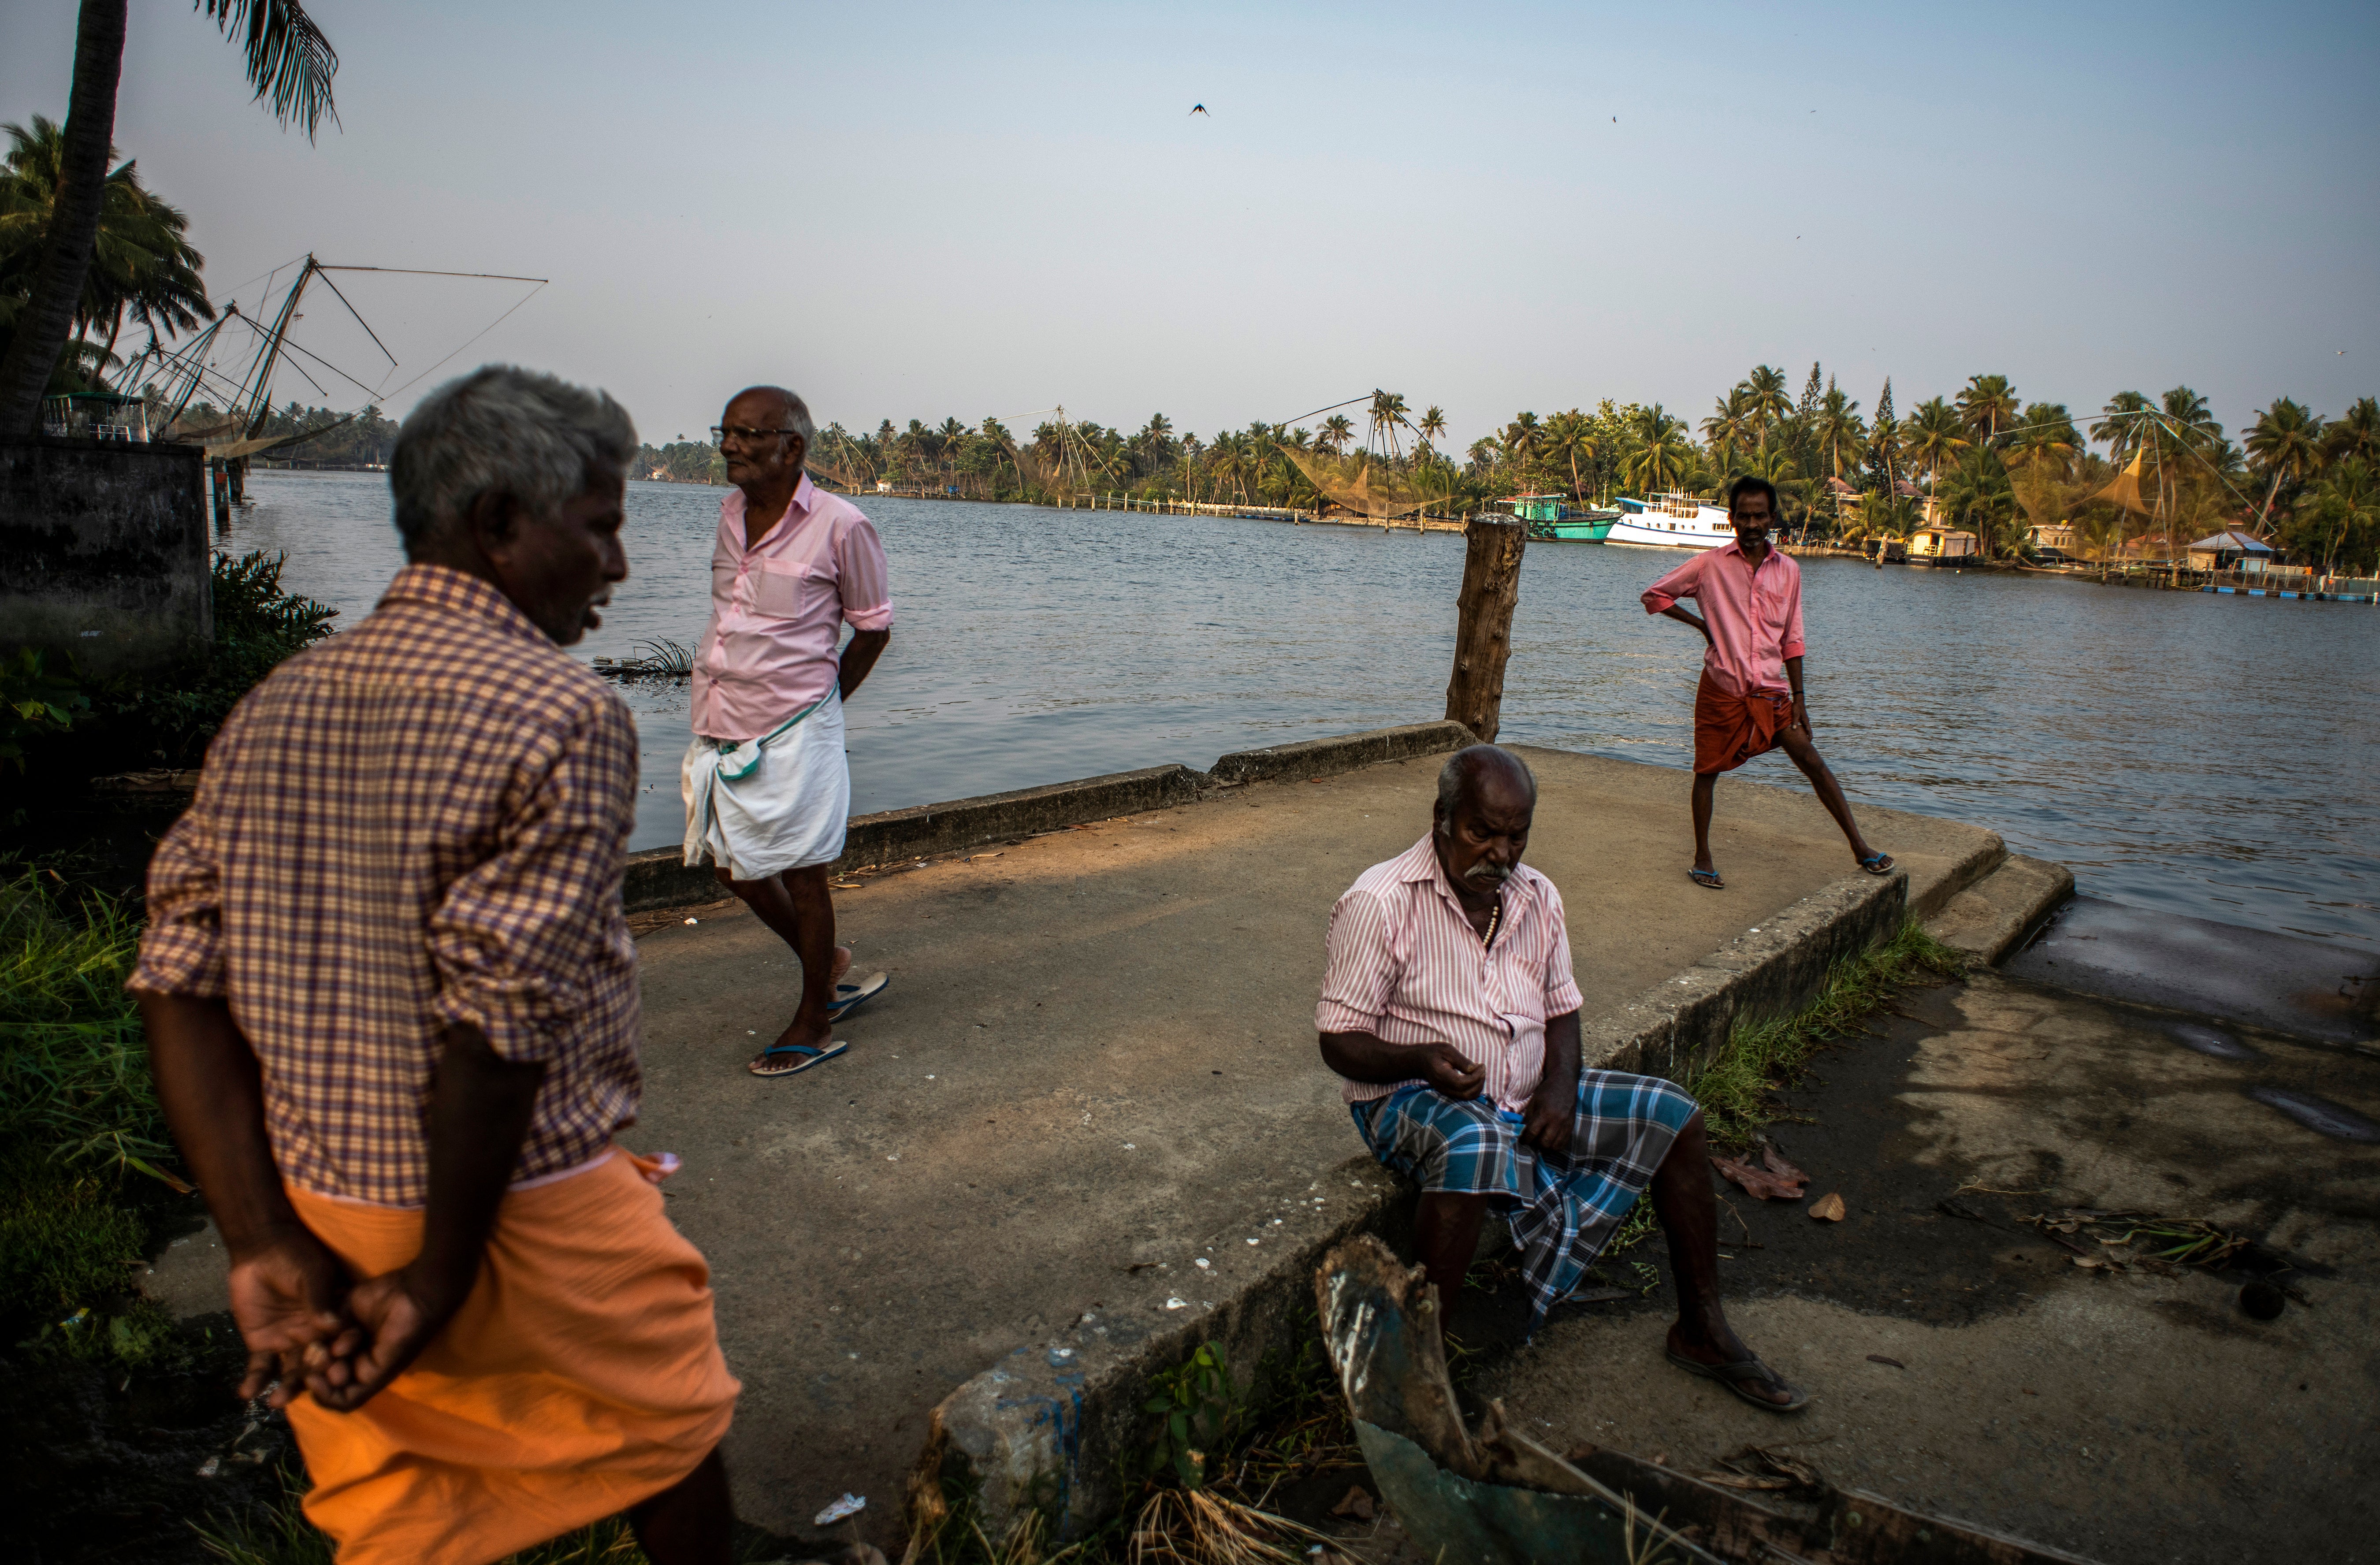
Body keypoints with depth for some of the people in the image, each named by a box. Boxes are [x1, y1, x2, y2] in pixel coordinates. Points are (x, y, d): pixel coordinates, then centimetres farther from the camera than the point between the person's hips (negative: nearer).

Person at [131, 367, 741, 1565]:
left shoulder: (273, 709, 3)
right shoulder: (564, 715, -20)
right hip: (526, 1216, -6)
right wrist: (444, 1274, -13)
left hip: (323, 1210, 6)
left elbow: (180, 984, -2)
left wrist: (263, 1248, -5)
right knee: (667, 1443, 21)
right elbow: (500, 1019, -24)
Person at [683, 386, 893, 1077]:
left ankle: (814, 1023, 21)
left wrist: (819, 702, 3)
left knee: (802, 877, 4)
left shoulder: (840, 525, -12)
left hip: (792, 732, -7)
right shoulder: (731, 512, 7)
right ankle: (828, 963, 37)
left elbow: (873, 627, -3)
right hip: (722, 726, 7)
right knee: (737, 869, 14)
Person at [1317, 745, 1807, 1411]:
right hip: (1415, 1101, -7)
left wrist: (1560, 1084, -9)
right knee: (1477, 1148, -40)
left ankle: (1702, 1330, 13)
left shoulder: (1537, 898, 4)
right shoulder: (1380, 902, -16)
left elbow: (1561, 1009, 12)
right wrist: (1422, 1060, -33)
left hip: (1527, 1098, 7)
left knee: (1673, 1116, -2)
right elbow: (1340, 1042, -15)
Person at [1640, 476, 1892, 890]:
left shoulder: (1788, 570, 6)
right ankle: (1702, 859, 18)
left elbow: (1791, 639, 10)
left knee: (1812, 761, -2)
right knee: (1707, 771, 5)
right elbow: (1654, 595, 6)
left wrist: (1798, 696, 6)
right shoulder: (1710, 564, -3)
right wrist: (1702, 624, -3)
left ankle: (1860, 847, 5)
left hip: (1771, 690, 2)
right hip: (1722, 688, -2)